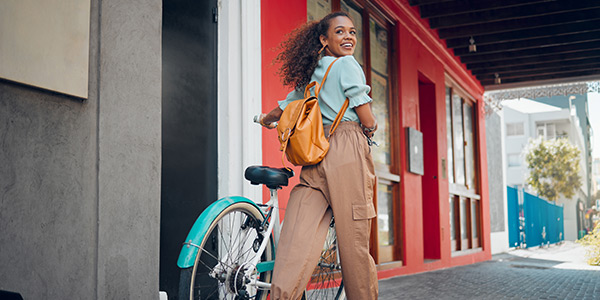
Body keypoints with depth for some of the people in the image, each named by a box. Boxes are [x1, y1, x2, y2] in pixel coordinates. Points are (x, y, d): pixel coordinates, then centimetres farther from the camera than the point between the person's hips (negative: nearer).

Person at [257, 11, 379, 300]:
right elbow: (367, 118, -4)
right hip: (347, 148, -7)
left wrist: (266, 119, 58)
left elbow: (286, 107, 37)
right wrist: (370, 130, 19)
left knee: (300, 238, -5)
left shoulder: (310, 75, 23)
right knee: (354, 240, -2)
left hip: (315, 155, 7)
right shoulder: (347, 64, 3)